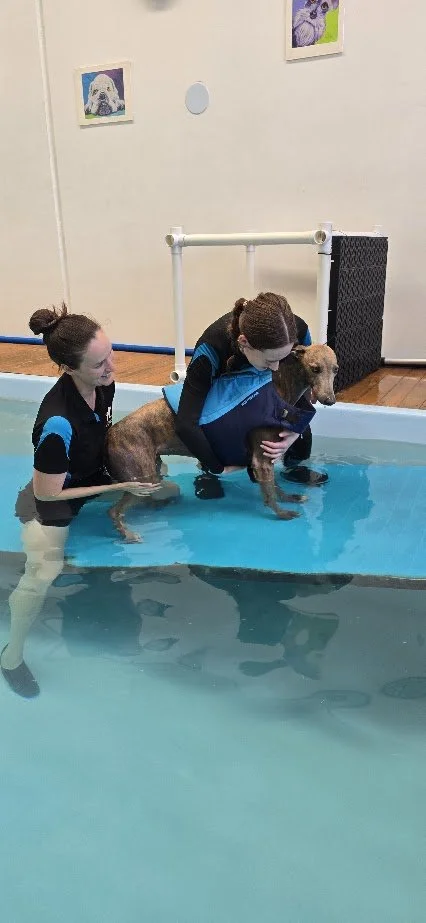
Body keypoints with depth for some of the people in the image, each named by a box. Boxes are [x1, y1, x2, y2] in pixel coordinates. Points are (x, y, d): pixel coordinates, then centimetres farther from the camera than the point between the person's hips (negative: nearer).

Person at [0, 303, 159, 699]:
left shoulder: (103, 384, -17)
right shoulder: (58, 423, -39)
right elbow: (47, 493, -26)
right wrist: (120, 487, -23)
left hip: (93, 476, 7)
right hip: (50, 499, -7)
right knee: (41, 576, -26)